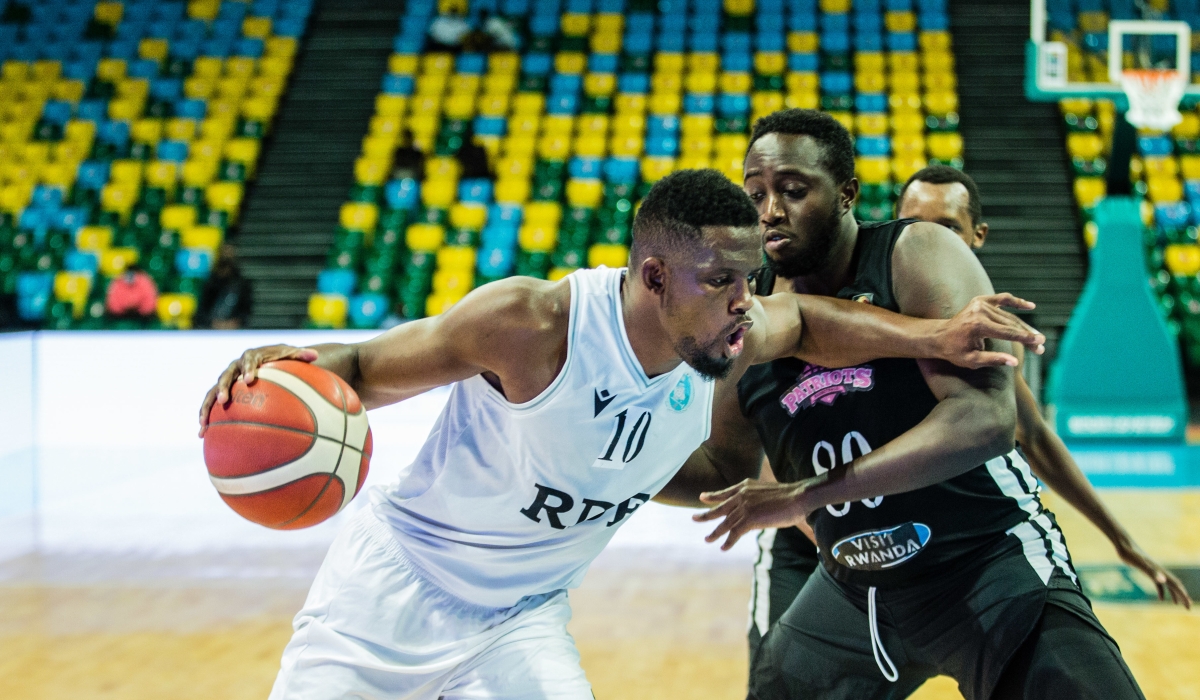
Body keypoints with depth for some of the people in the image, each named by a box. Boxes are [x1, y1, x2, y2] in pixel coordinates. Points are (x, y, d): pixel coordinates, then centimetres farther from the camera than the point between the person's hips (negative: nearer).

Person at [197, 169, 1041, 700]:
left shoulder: (736, 339, -13)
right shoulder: (530, 321, -30)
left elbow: (804, 317, 11)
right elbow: (368, 368, -18)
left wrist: (934, 337, 0)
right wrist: (289, 365, -40)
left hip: (525, 615, 4)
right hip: (396, 583, -4)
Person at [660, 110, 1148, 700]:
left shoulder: (917, 255, -17)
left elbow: (986, 418, -31)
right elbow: (726, 468, 15)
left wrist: (807, 494, -33)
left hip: (990, 563, -5)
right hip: (856, 585, 6)